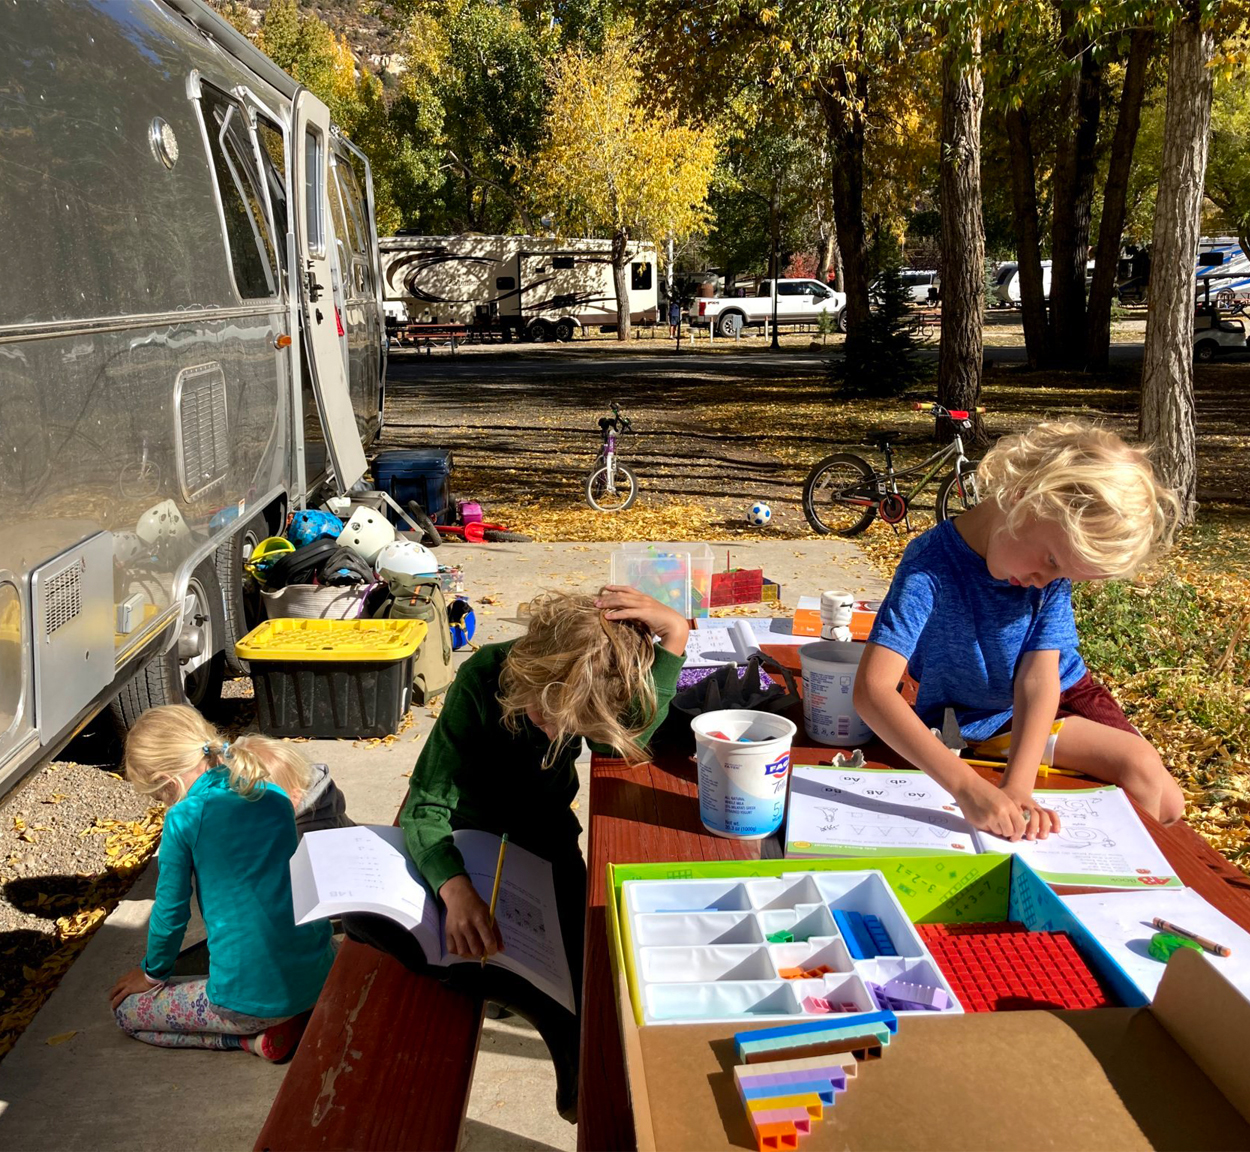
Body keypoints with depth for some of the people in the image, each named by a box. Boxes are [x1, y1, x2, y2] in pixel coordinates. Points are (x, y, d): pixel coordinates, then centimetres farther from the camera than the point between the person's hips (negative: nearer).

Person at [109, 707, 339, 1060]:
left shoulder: (185, 818, -10)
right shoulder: (275, 795, 6)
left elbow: (171, 911, 0)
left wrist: (153, 972, 20)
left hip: (252, 997, -6)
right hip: (319, 976, 6)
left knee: (127, 1009, 18)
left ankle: (254, 1037, 4)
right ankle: (299, 1018, 12)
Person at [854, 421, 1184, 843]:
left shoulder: (1054, 572, -15)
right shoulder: (930, 566, -31)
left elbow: (1039, 677, -22)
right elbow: (872, 690, -41)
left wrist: (1017, 785, -37)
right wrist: (968, 786, -51)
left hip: (1058, 696, 5)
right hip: (976, 724, -5)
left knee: (1162, 802, -8)